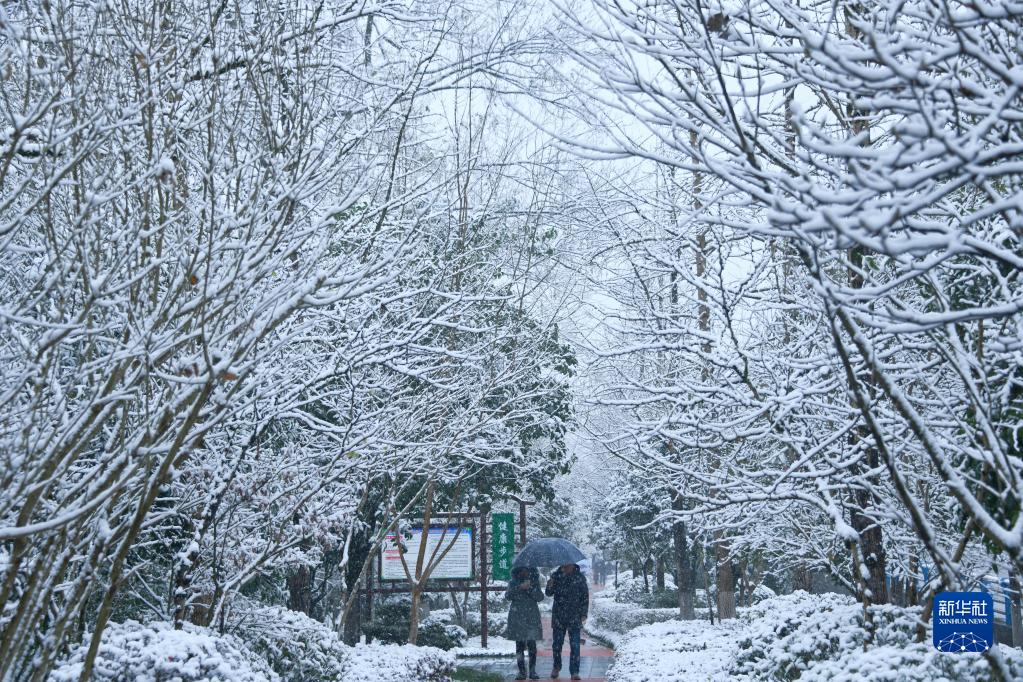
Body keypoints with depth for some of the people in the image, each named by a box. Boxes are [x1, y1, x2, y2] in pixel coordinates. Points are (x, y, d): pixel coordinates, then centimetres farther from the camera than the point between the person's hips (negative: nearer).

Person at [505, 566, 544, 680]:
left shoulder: (534, 580, 9)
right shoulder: (514, 582, 9)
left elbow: (540, 597, -2)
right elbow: (508, 596, -6)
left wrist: (530, 588, -16)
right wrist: (520, 587, -19)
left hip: (531, 616, 0)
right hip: (517, 617, 0)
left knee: (532, 643, -7)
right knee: (519, 644, 1)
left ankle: (532, 671, -2)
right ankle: (521, 671, 5)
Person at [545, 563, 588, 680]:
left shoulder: (580, 578, 0)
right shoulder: (556, 576, 3)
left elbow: (585, 597, 4)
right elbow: (549, 593, 5)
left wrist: (584, 614, -3)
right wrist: (550, 587, -19)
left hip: (574, 617, -1)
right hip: (558, 616, 1)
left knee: (575, 645, -4)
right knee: (557, 644, 8)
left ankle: (574, 672, 0)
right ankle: (556, 668, 27)